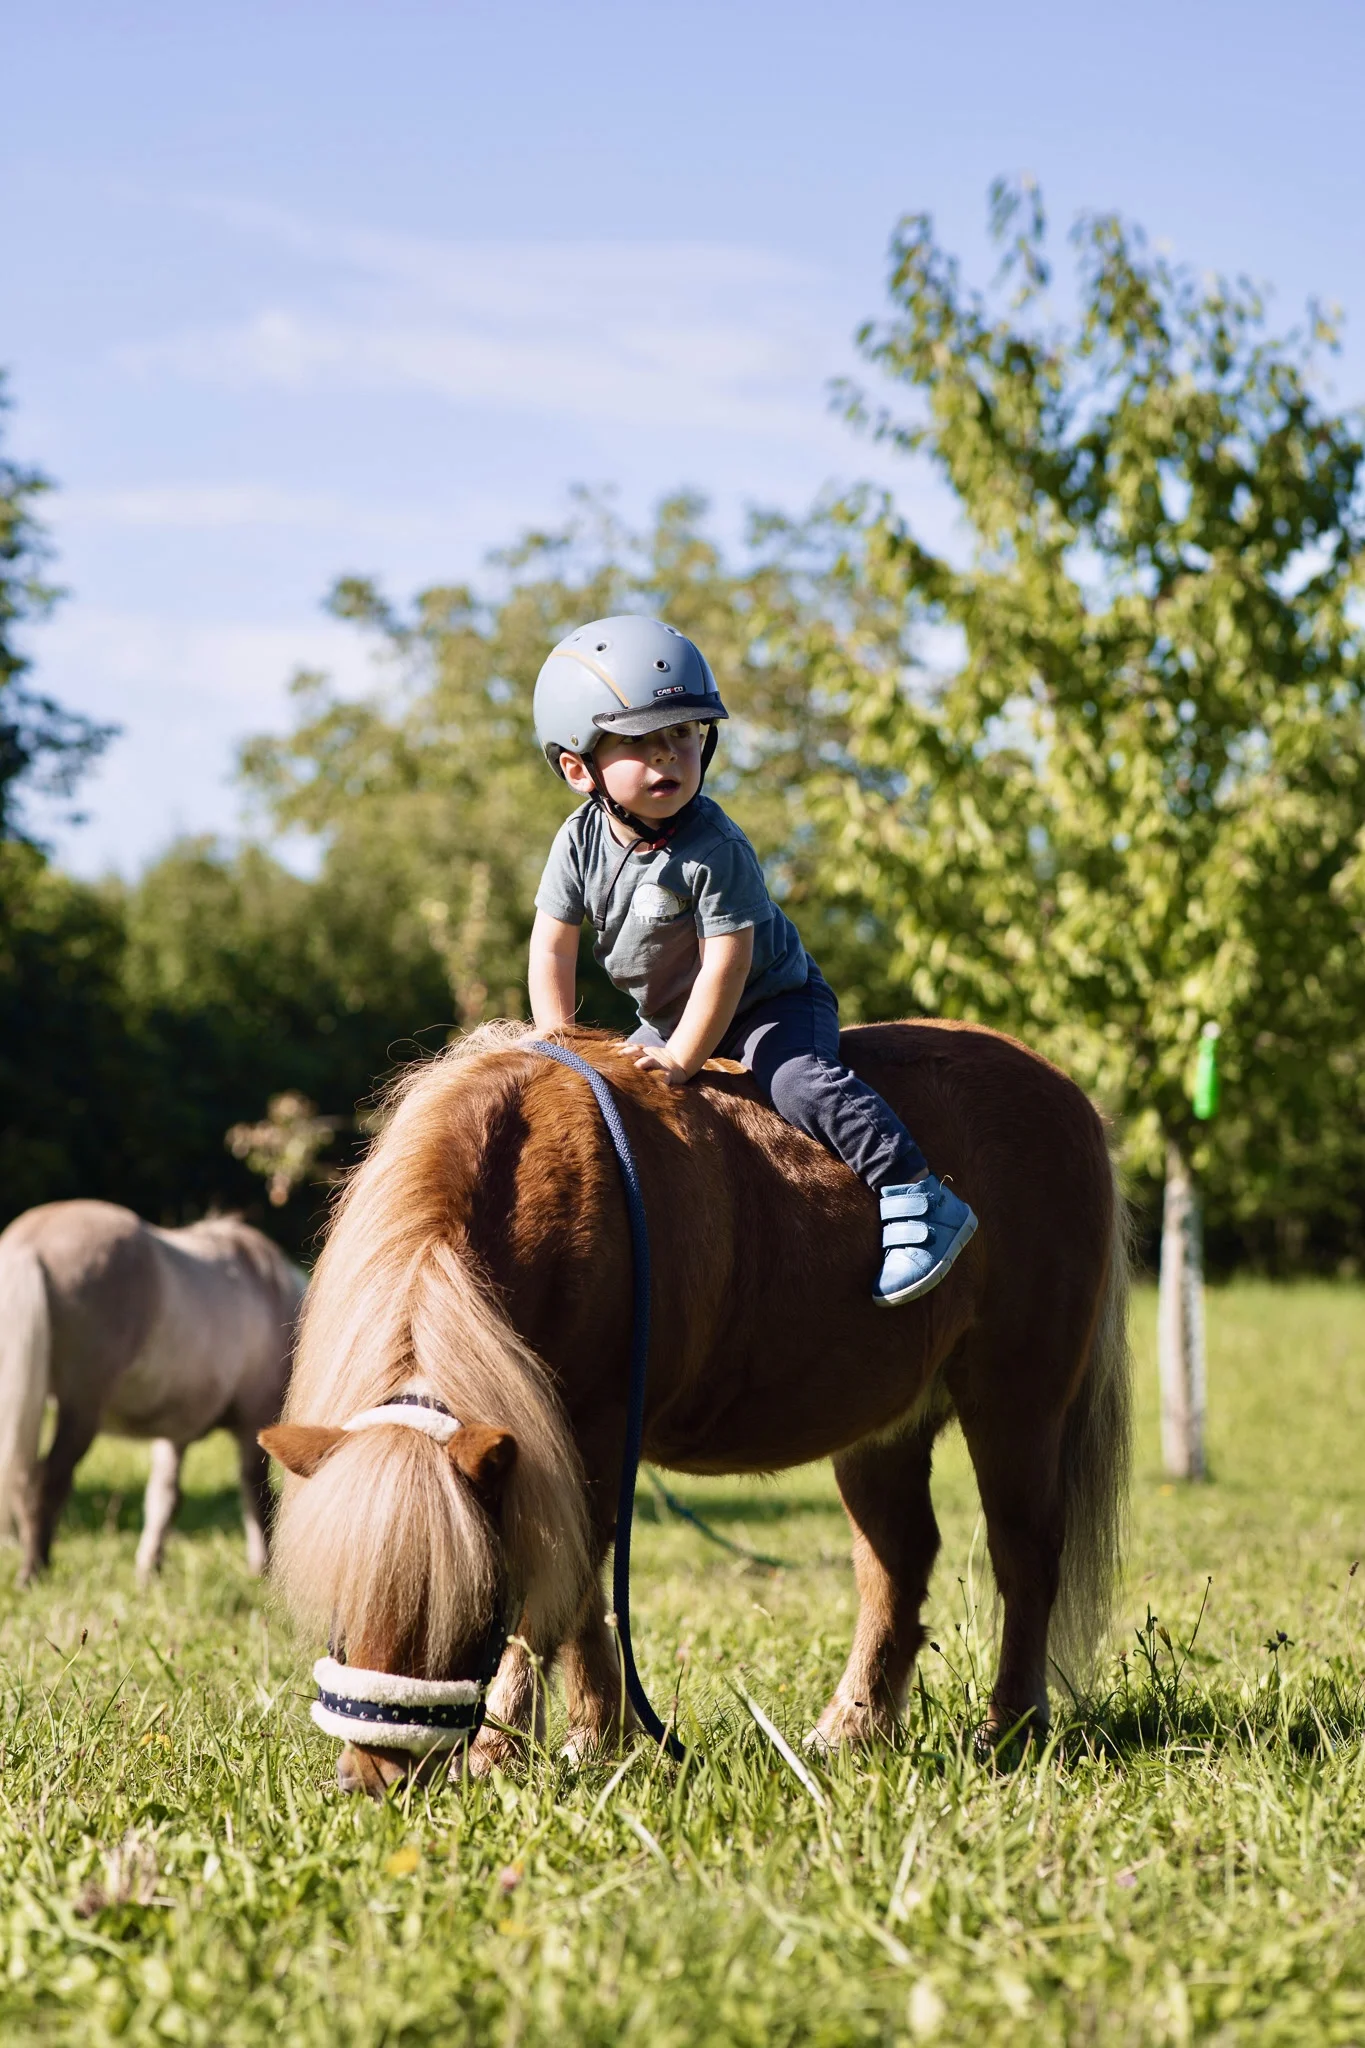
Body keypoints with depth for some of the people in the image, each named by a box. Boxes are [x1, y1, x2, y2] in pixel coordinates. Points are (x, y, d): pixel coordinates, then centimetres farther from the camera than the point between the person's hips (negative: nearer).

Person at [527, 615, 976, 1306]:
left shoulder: (716, 851, -29)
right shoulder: (580, 840, -12)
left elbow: (726, 965, -28)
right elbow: (553, 946, -4)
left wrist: (682, 1059, -28)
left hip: (770, 999, -7)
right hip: (664, 1017, 7)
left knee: (796, 1078, -30)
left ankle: (921, 1202, -30)